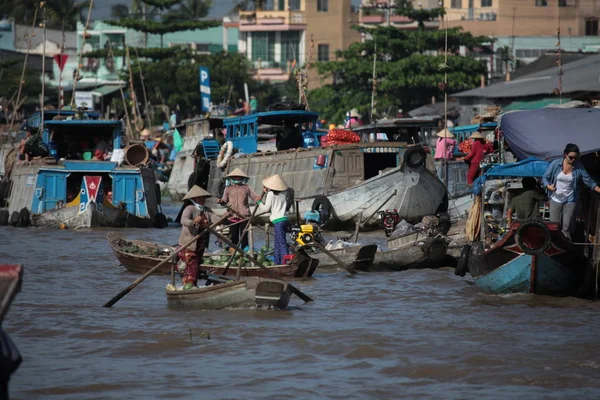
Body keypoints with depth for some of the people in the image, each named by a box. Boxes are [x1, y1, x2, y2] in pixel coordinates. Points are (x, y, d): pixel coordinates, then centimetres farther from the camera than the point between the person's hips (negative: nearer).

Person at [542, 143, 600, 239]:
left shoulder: (579, 167, -6)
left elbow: (589, 182, -2)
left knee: (567, 227, -4)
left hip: (570, 200, 0)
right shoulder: (555, 164, -7)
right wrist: (548, 186, -19)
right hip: (556, 199, 0)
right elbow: (545, 177, 1)